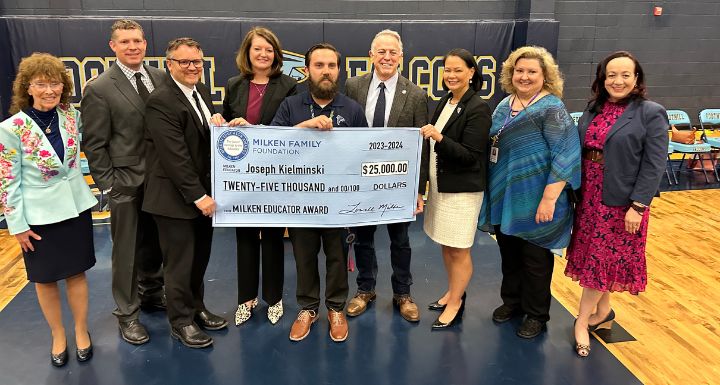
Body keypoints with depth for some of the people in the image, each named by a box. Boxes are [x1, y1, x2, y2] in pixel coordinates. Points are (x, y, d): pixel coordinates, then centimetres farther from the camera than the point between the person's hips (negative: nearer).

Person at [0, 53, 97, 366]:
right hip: (39, 216, -3)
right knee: (45, 279, 12)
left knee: (76, 273, 13)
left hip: (75, 208, 3)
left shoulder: (72, 116, -3)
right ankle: (58, 335, 31)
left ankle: (81, 331, 30)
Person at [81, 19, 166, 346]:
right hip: (127, 182, -4)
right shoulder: (99, 89, -9)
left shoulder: (161, 78, 3)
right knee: (126, 251, 8)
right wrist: (109, 184, -9)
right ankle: (127, 313, 25)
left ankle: (151, 293, 40)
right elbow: (94, 145, -7)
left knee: (154, 243, 18)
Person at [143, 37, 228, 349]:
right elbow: (175, 156, -21)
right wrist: (198, 196, -21)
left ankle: (196, 307, 35)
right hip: (176, 197, -7)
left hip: (202, 192, 7)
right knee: (180, 261, 6)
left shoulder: (201, 91, 9)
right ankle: (182, 320, 24)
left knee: (200, 257, 17)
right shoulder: (161, 101, -16)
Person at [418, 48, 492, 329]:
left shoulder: (478, 109, -15)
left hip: (462, 189, -8)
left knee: (458, 250, 4)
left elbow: (470, 156, -18)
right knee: (446, 245, 17)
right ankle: (453, 292, 35)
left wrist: (439, 138, -31)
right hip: (440, 185, 8)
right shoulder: (444, 103, 8)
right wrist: (422, 185, 13)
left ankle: (455, 305, 19)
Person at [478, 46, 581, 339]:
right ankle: (512, 301, 38)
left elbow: (564, 157, -17)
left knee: (535, 258, 8)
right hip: (504, 198, 6)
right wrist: (493, 191, 15)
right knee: (508, 253, 18)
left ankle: (536, 314, 26)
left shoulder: (551, 108, -12)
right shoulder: (504, 105, 9)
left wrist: (549, 198, -22)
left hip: (533, 202, -6)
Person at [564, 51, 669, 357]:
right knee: (593, 256, 13)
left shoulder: (651, 114, -8)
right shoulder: (593, 110, 8)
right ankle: (603, 312, 31)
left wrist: (638, 206, -17)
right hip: (589, 197, 5)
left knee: (602, 260, 2)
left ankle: (583, 321, 16)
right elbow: (577, 151, 9)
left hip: (621, 202, -5)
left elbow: (654, 165, -12)